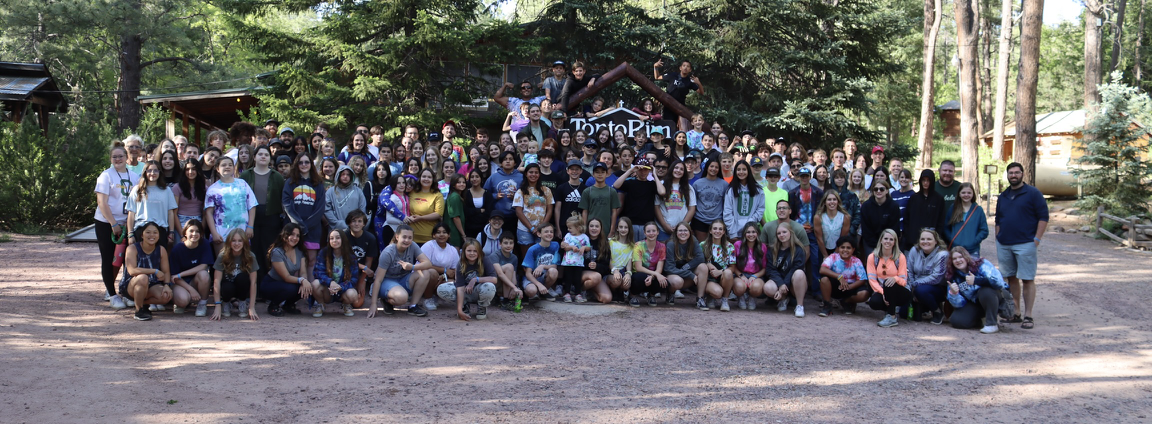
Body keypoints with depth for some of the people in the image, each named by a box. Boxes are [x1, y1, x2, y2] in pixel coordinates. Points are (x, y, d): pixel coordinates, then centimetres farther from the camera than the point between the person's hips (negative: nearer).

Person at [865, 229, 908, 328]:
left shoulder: (900, 257, -5)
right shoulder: (872, 257, -1)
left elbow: (903, 281, -8)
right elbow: (872, 279, -7)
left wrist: (895, 279, -32)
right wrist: (882, 293, -23)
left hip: (899, 293, -1)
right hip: (880, 291, 1)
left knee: (889, 283, -35)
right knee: (873, 302, -32)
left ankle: (892, 317, -23)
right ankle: (893, 307, 2)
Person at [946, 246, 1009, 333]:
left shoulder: (981, 265, -18)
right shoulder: (953, 277, -4)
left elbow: (998, 281, -35)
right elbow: (959, 304, -6)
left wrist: (975, 280, -41)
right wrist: (953, 294, -28)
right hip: (974, 303, 5)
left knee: (985, 291, -37)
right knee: (956, 320, -19)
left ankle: (992, 324, -21)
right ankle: (979, 321, 14)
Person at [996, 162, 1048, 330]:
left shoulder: (1033, 193, -3)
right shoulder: (1003, 196, 15)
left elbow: (1043, 217, -6)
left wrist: (1036, 239, -12)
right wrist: (998, 239, 13)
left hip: (1025, 245, -6)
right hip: (1004, 245, 6)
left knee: (1027, 280, -6)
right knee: (1011, 279, 10)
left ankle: (1028, 316, -5)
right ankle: (1014, 314, 17)